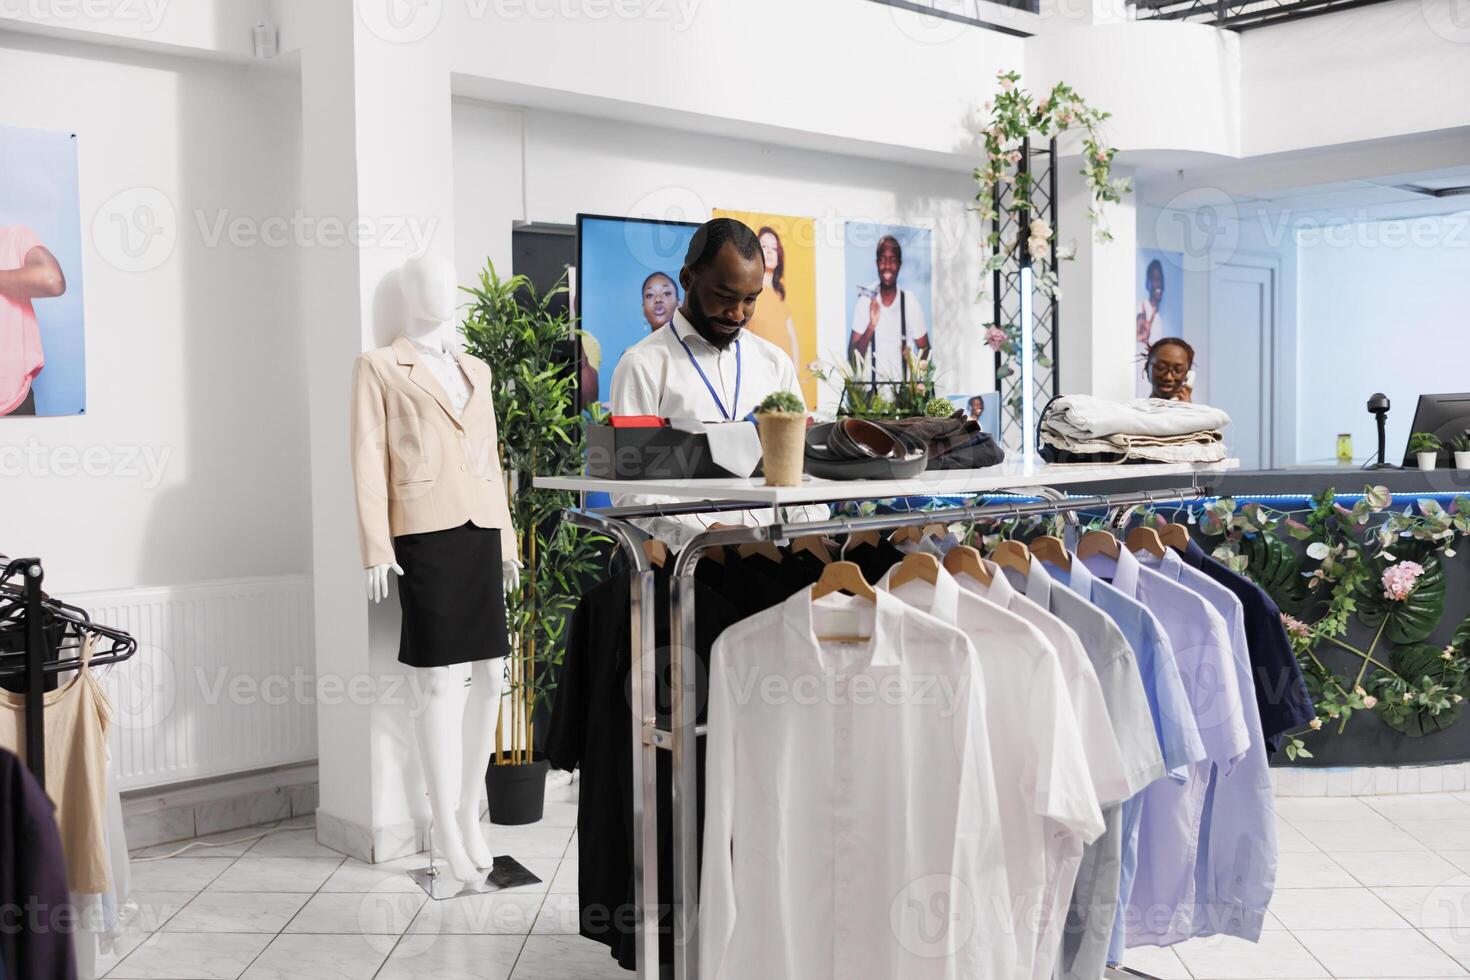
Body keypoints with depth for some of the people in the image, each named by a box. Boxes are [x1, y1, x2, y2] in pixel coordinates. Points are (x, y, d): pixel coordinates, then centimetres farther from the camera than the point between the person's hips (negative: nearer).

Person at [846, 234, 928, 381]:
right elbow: (852, 357, -3)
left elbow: (925, 352, 6)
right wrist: (871, 326, -17)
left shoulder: (911, 302, -2)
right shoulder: (865, 302, 0)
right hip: (872, 384, 0)